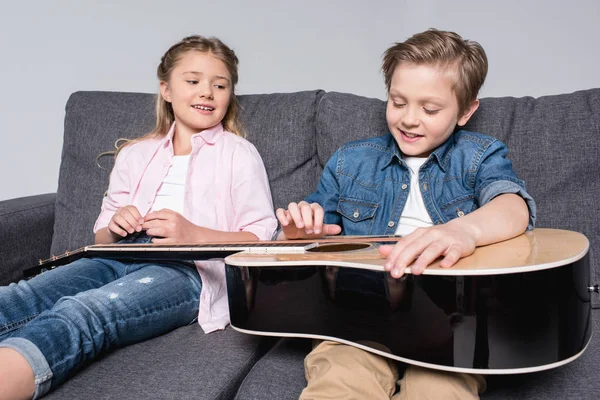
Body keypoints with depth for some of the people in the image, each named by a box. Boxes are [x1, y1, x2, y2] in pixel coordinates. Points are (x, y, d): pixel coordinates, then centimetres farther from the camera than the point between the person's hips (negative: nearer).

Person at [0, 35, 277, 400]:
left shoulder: (240, 154, 14)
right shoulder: (135, 155, 26)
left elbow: (262, 238, 5)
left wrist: (194, 235, -11)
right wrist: (114, 228, 2)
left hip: (191, 269, -5)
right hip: (122, 257, 5)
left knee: (81, 312, -38)